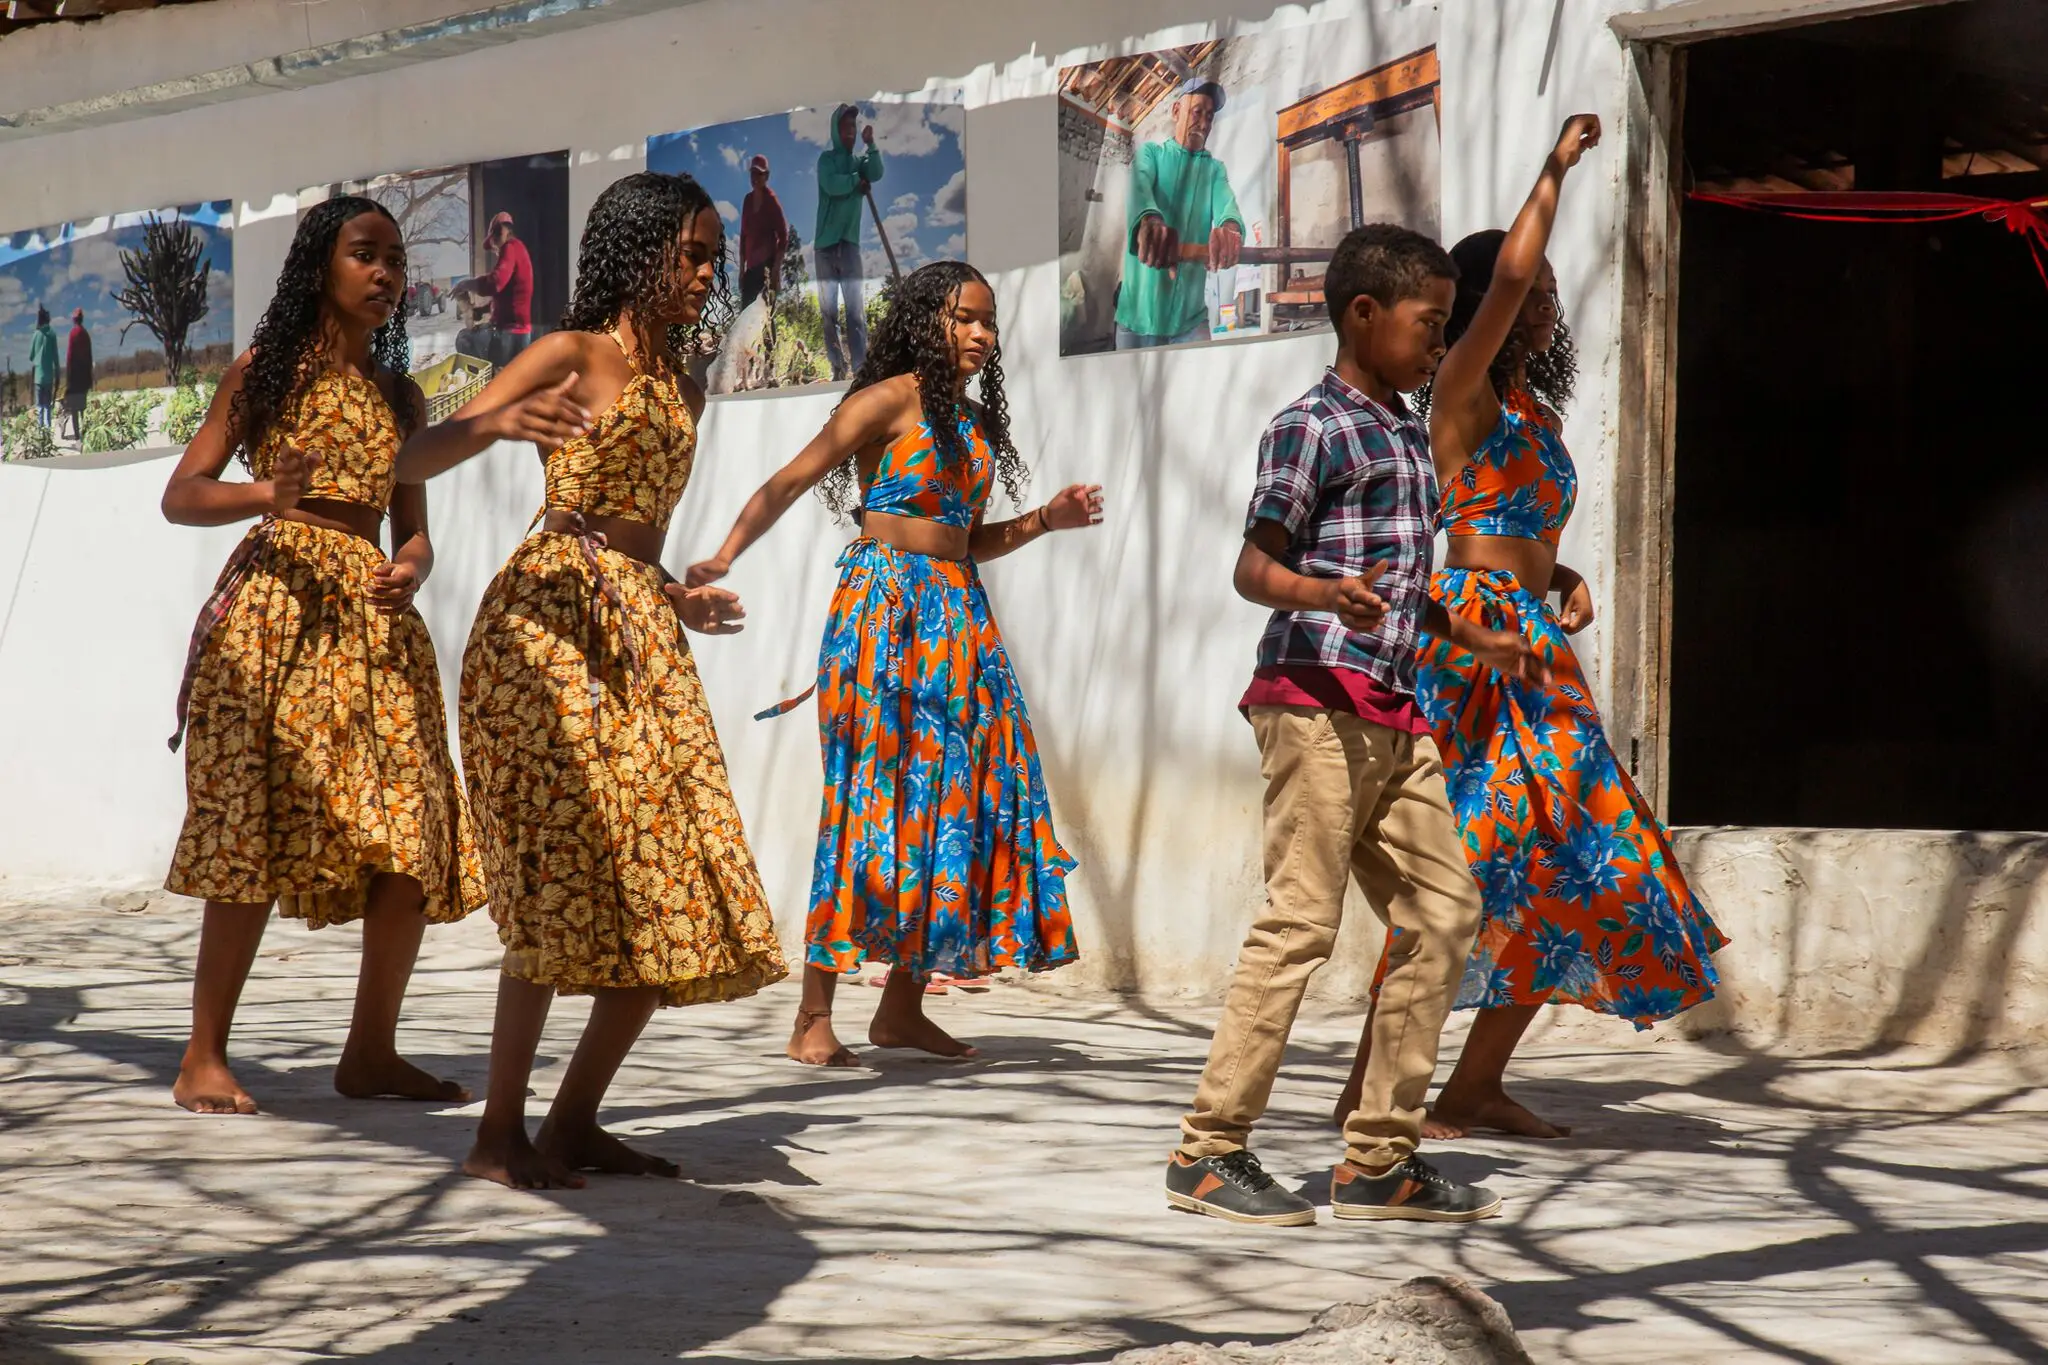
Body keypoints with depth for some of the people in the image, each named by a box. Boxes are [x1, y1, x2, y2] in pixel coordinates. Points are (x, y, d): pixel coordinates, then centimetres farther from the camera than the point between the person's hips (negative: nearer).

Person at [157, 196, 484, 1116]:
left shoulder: (400, 395, 19)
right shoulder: (265, 372, 7)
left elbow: (411, 529, 16)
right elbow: (181, 496, 2)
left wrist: (409, 569, -8)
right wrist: (267, 495, -17)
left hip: (373, 615, 5)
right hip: (275, 604, -5)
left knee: (412, 838, -6)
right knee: (255, 825, -10)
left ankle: (371, 1052, 4)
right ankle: (204, 1057, -5)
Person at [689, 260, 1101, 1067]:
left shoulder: (973, 421, 18)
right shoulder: (891, 400, -4)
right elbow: (790, 482, -11)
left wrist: (1046, 520, 11)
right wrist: (724, 557, -23)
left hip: (957, 616, 8)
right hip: (886, 604, -8)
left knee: (957, 794, 4)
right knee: (875, 795, -10)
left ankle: (903, 1007, 11)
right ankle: (814, 1018, -7)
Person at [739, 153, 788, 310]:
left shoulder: (771, 200, -7)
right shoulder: (748, 200, 12)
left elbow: (783, 236, -10)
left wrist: (776, 268, -15)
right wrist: (742, 268, 14)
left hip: (767, 265, -7)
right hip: (751, 266, 7)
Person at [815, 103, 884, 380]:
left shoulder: (859, 161, 11)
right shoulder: (827, 158, 1)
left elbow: (876, 174, -10)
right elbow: (831, 184, -18)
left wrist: (871, 145, -21)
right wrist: (857, 181, -5)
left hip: (850, 243, 2)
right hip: (826, 243, -2)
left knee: (856, 309, -8)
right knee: (829, 311, 2)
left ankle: (860, 366, -13)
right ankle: (838, 367, 7)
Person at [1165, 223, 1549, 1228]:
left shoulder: (1408, 437, 21)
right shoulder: (1313, 428, -7)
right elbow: (1254, 567, -13)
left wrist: (1471, 639, 38)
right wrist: (1323, 595, -31)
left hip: (1393, 715, 9)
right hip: (1318, 699, -9)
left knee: (1442, 910, 6)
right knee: (1301, 920, -11)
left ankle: (1380, 1160, 10)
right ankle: (1208, 1153, -6)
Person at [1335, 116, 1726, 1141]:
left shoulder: (1536, 411, 20)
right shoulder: (1463, 393, -4)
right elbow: (1505, 278, -19)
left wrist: (1566, 581, 9)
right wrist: (1555, 169, -10)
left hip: (1534, 652, 9)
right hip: (1472, 641, -9)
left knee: (1571, 864, 6)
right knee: (1464, 862, -13)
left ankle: (1477, 1087, 10)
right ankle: (1372, 1081, -9)